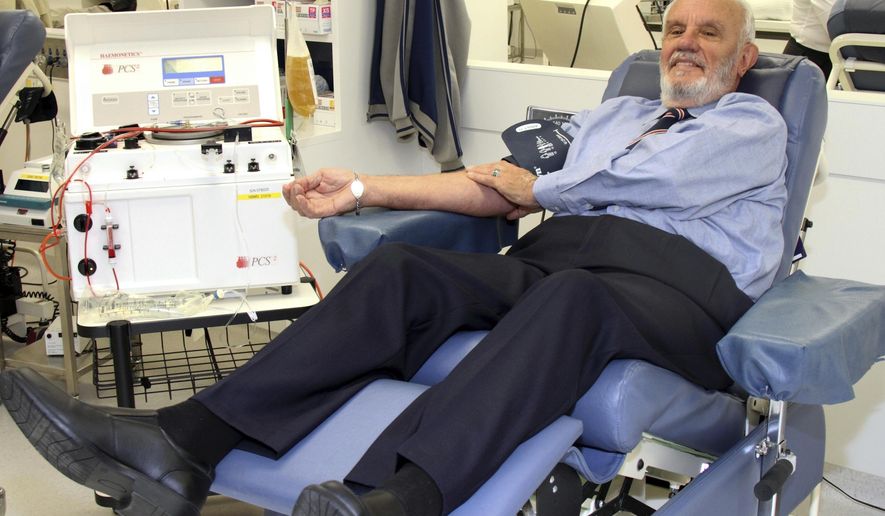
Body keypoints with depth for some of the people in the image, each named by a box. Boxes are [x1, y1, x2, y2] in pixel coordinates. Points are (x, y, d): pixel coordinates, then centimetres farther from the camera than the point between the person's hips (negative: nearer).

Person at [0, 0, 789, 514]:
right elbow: (500, 188, 18)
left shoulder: (754, 126, 14)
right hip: (553, 260, 5)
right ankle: (183, 446, -36)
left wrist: (531, 188, 12)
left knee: (573, 296, -40)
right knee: (404, 268, -22)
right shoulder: (615, 114, 30)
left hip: (678, 282, -4)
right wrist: (362, 189, 9)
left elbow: (636, 180, -4)